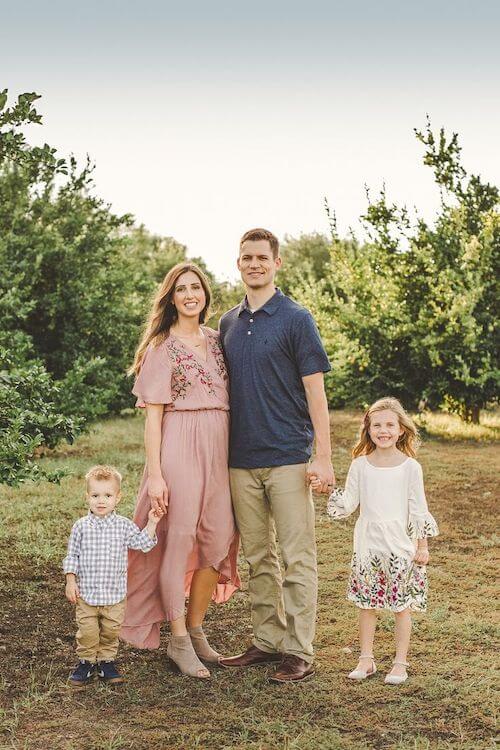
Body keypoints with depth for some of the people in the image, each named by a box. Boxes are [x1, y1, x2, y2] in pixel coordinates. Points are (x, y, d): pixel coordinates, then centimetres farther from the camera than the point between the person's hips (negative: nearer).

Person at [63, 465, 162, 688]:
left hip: (115, 594, 1)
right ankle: (86, 662, 23)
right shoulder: (81, 526, -3)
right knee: (87, 632, 4)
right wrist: (70, 581, -4)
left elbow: (143, 544, 0)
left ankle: (106, 661, 28)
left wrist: (151, 524, -10)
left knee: (111, 631, 10)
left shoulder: (124, 525, -1)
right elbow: (72, 556, 2)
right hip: (86, 592, -1)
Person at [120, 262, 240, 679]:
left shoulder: (216, 340, 14)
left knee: (218, 541, 5)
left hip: (219, 447, 6)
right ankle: (179, 641, 10)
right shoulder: (162, 347, -2)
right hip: (179, 446, -6)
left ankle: (196, 630, 22)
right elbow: (153, 414, -6)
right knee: (179, 539, -2)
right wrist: (155, 473, -12)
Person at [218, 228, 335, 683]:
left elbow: (315, 391, -7)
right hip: (241, 460, 5)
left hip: (288, 457, -5)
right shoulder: (228, 323, 12)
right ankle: (267, 641, 23)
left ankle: (299, 652, 8)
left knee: (297, 558, 0)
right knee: (258, 558, 12)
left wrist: (324, 457, -12)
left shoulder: (296, 319, -3)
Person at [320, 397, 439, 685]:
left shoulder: (410, 466, -3)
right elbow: (348, 504, 3)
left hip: (401, 546, -2)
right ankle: (366, 659, 22)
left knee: (402, 605, 5)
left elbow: (418, 509, 1)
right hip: (367, 546, 2)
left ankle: (400, 663, 17)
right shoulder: (360, 465, 3)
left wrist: (422, 545, 0)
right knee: (366, 604, 9)